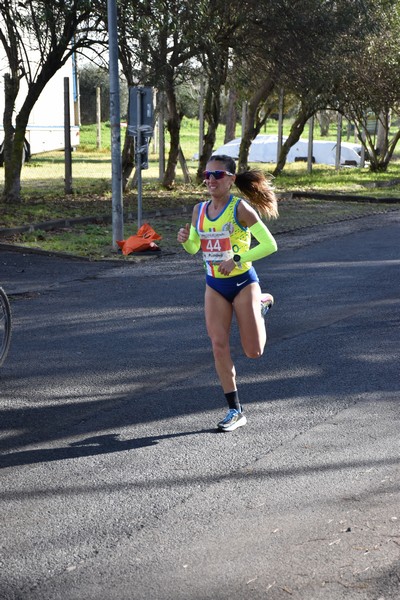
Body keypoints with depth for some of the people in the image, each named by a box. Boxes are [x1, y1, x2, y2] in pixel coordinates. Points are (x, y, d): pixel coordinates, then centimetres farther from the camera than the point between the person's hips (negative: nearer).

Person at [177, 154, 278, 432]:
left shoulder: (240, 208, -14)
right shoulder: (200, 210, 3)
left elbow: (270, 245, -17)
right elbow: (193, 248, 15)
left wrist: (237, 259, -26)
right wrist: (185, 239, -8)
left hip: (243, 282, -4)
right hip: (214, 285, 5)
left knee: (253, 351, 1)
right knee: (219, 346, -5)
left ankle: (262, 304, 31)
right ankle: (235, 410, 5)